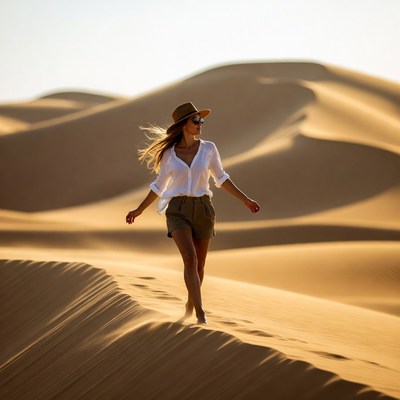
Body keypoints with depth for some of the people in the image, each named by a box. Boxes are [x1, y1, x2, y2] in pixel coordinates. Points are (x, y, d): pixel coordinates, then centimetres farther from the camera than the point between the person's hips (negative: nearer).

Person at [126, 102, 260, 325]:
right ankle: (201, 314, -22)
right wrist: (139, 210, 15)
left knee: (199, 264, 11)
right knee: (190, 259, -22)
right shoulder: (169, 153, 0)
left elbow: (221, 178, 12)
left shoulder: (208, 148, 1)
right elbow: (159, 186, 13)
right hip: (178, 212, -2)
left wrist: (246, 200, 8)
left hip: (203, 210, 2)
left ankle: (191, 304, 40)